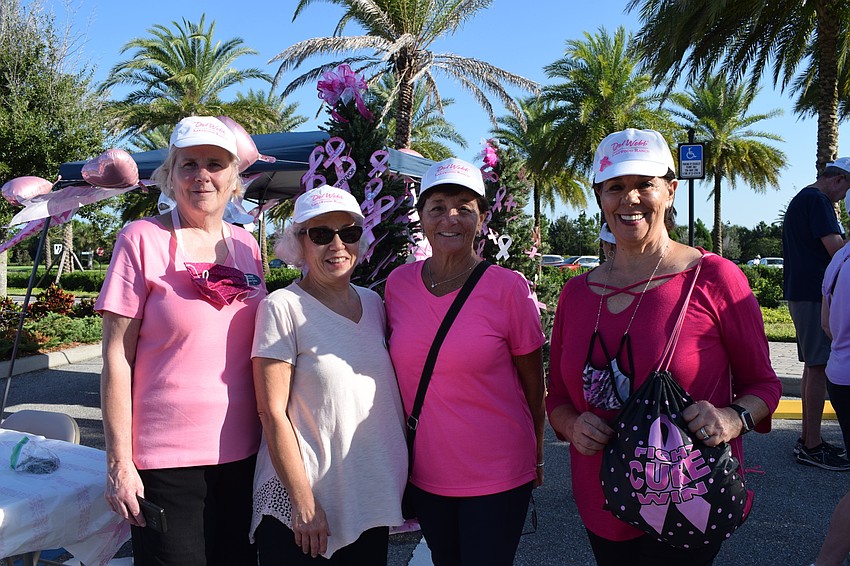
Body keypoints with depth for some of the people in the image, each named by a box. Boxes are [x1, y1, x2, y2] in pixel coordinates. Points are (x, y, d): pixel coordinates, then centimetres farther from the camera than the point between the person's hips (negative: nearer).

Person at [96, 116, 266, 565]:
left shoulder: (247, 246, 6)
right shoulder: (142, 240, -8)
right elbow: (116, 357, -8)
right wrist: (119, 462, -10)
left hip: (243, 452, 5)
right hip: (166, 458, -4)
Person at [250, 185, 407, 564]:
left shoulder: (373, 304, 5)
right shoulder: (283, 308, -11)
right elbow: (272, 412, -13)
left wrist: (400, 483, 9)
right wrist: (303, 502, -14)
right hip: (298, 507, -5)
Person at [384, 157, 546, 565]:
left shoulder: (508, 288, -13)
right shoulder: (398, 283, -3)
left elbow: (532, 384, -4)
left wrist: (536, 458, 4)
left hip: (497, 476, -3)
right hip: (425, 473, 4)